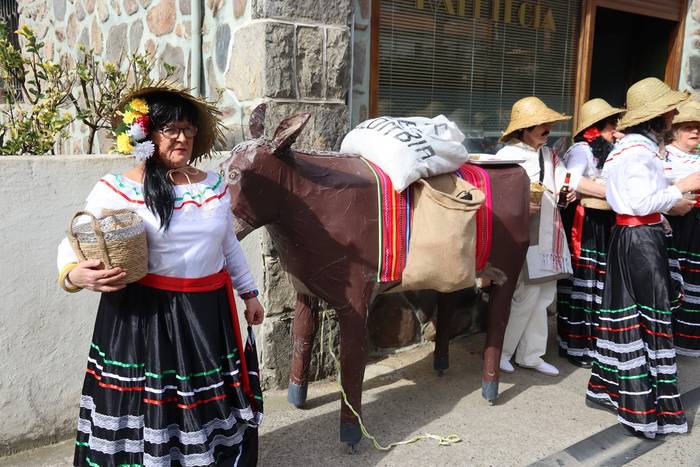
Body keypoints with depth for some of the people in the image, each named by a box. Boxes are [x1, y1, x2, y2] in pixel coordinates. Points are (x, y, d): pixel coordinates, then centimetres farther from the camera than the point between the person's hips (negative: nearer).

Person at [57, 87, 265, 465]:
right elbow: (72, 243, -4)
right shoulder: (116, 190, -9)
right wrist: (74, 275, -25)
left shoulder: (215, 185, 6)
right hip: (143, 315, -4)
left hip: (208, 313, 4)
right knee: (144, 407, 6)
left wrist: (248, 293, 19)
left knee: (211, 407, 13)